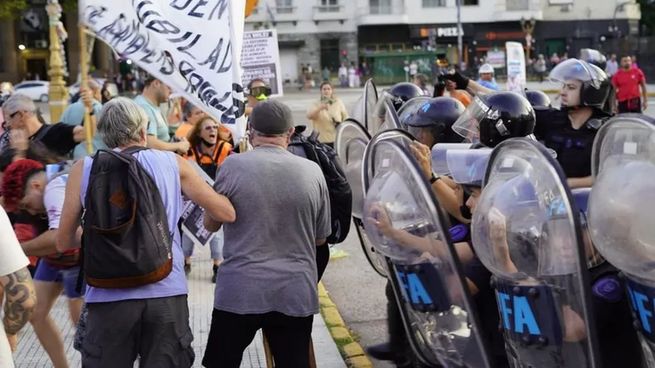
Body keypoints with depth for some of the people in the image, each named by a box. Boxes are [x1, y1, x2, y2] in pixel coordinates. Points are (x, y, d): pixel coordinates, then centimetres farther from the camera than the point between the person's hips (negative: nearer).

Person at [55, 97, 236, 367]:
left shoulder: (83, 169, 6)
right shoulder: (173, 163, 6)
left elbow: (63, 242, 10)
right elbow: (226, 213, 10)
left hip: (108, 296, 0)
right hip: (167, 293, 0)